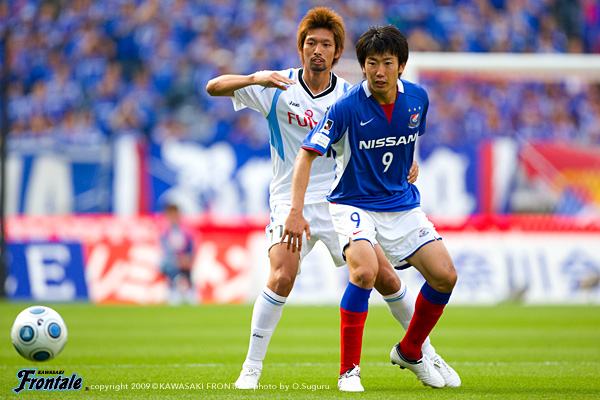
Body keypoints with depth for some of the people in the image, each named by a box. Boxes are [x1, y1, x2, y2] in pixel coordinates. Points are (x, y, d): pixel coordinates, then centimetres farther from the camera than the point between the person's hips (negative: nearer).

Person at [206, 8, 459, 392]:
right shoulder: (278, 88, -4)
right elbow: (214, 87, -9)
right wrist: (256, 78, -27)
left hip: (340, 201, 2)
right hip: (290, 199, -2)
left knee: (385, 277, -2)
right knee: (282, 278, -24)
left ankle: (425, 356, 18)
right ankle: (251, 369, -12)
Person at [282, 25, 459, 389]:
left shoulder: (417, 99, -5)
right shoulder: (347, 107, -20)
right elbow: (307, 155, -18)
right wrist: (296, 212, -26)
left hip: (402, 204, 5)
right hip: (354, 204, -5)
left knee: (445, 276, -3)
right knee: (365, 270, -30)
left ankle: (410, 351, 21)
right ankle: (349, 369, -19)